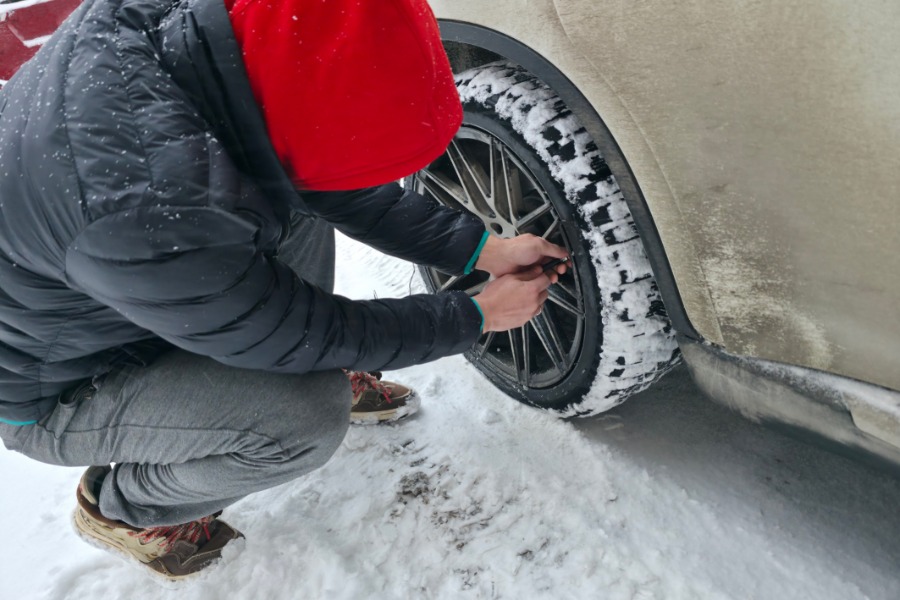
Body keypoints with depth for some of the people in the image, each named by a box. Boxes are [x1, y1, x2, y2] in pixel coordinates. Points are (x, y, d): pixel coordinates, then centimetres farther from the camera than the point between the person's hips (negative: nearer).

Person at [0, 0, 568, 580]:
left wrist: (485, 250, -8)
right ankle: (122, 507, 4)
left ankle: (325, 375, 15)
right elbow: (312, 335, -26)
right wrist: (478, 315, -14)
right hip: (57, 386, -7)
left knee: (302, 205, -2)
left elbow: (352, 193, -8)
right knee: (311, 417, -23)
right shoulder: (149, 219, -42)